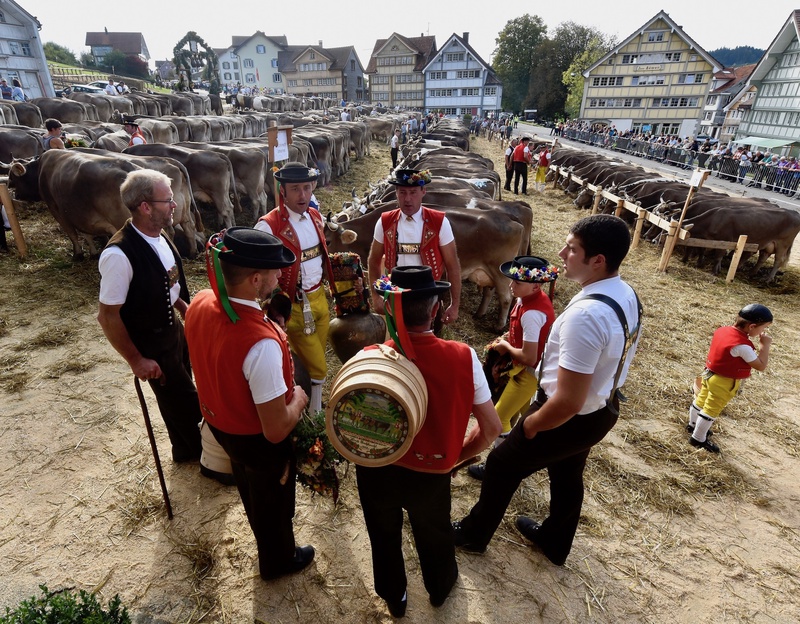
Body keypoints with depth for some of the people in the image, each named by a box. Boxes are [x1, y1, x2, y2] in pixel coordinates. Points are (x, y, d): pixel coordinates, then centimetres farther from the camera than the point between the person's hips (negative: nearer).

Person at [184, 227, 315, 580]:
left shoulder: (200, 304, -18)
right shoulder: (261, 343, -42)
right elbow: (276, 430, -32)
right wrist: (297, 400, -14)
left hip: (219, 423, 7)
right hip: (259, 441, -7)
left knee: (251, 491, 36)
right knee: (274, 502, 25)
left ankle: (264, 538, 67)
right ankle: (278, 561, 55)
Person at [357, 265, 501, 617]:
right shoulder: (463, 357, -23)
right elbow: (491, 428, -14)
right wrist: (457, 455, 3)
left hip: (377, 472, 0)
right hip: (432, 474, 1)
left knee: (385, 538, 30)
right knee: (434, 534, 33)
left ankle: (394, 598, 58)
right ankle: (440, 588, 63)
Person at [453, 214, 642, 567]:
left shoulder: (585, 315, -36)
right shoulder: (626, 295, -5)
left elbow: (568, 402, -33)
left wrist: (530, 424, -15)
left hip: (570, 420, -8)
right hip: (603, 409, 9)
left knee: (501, 465, 14)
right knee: (568, 477, 29)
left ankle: (473, 534, 39)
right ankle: (555, 543, 55)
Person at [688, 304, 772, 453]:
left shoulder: (723, 330, -6)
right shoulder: (742, 346, -31)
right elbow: (761, 366, -20)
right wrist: (765, 345, -15)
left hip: (710, 374, 8)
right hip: (724, 383, -8)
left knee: (701, 401, 24)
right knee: (711, 410, 6)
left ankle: (693, 425, 45)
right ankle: (698, 438, 19)